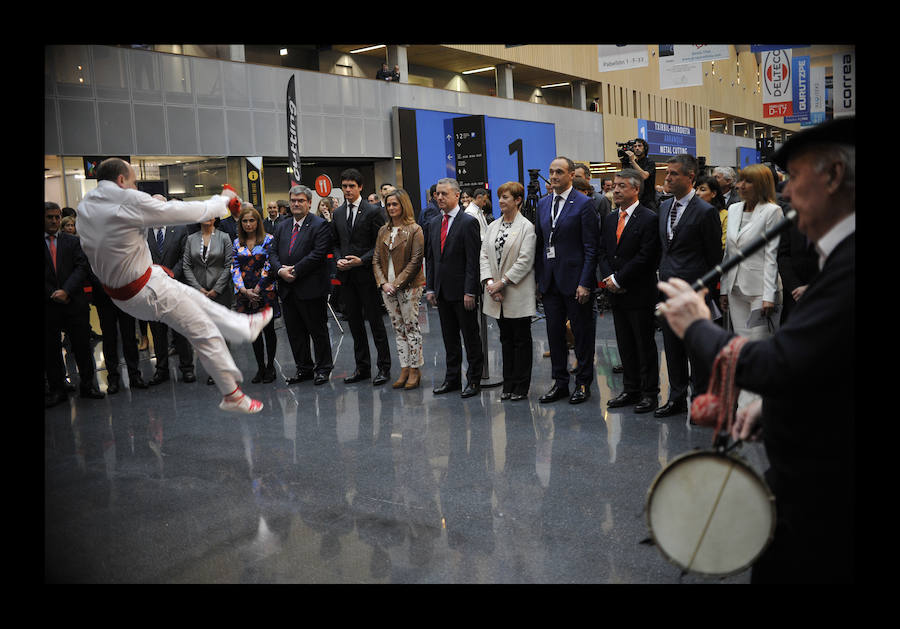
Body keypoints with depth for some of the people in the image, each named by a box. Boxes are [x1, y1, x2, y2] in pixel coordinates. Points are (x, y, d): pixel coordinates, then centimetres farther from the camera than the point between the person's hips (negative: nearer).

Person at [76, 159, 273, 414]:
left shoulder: (85, 205, 2)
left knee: (198, 300, 25)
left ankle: (246, 326, 43)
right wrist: (222, 199, -2)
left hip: (117, 291, 9)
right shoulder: (128, 200, -24)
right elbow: (185, 212, -16)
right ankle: (232, 395, 16)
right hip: (147, 290, -9)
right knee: (206, 334, 4)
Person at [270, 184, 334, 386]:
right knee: (295, 332, 12)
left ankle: (323, 369, 16)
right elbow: (272, 252, 10)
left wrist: (295, 271, -17)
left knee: (318, 330, 4)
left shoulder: (320, 225, -5)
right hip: (287, 289, 6)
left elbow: (318, 254, -15)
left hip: (311, 288, -6)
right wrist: (280, 270, -10)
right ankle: (304, 369, 24)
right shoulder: (282, 227, 15)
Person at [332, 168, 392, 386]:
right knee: (354, 323, 10)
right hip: (346, 275, 5)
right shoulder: (338, 213, 12)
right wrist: (339, 259, -2)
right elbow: (335, 242, 17)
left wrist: (362, 260, -17)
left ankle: (383, 367, 9)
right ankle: (362, 367, 20)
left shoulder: (373, 211, -5)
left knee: (375, 321, 0)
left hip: (367, 273, -5)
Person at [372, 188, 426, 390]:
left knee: (411, 328, -2)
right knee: (398, 329, 9)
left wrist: (397, 283, -14)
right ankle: (404, 369, 15)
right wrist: (383, 283, -5)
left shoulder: (414, 230, -4)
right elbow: (376, 260, 10)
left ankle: (415, 370, 6)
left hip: (408, 287, -5)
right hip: (387, 288, 6)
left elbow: (416, 261, -11)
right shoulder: (383, 231, 12)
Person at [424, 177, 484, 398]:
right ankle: (452, 378, 23)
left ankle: (474, 380, 12)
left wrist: (470, 292, -17)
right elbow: (430, 258, 15)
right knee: (449, 338, 13)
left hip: (462, 291, -6)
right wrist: (430, 288, 8)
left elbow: (473, 260, -13)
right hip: (442, 291, 6)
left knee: (471, 336, 4)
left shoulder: (469, 222, -9)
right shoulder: (433, 224, 12)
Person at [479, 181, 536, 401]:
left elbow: (525, 261, -15)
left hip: (517, 293, -6)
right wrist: (489, 281, -8)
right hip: (497, 293, 6)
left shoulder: (526, 227, -8)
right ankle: (508, 385, 20)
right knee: (506, 339, 13)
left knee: (521, 339, 3)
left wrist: (502, 282, -17)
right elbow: (485, 255, 6)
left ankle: (521, 387, 10)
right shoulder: (493, 226, 12)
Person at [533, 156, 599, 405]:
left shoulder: (583, 204, -7)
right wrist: (538, 277, 8)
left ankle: (583, 384, 16)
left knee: (582, 333, 4)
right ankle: (560, 383, 22)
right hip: (550, 281, 6)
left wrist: (585, 283, -16)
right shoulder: (543, 204, 11)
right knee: (554, 333, 11)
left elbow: (591, 247, -11)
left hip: (575, 280, -6)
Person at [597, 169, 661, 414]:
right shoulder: (610, 220, 13)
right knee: (625, 345, 12)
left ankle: (649, 393, 10)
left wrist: (618, 279, -14)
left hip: (640, 293, -7)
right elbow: (602, 253, 12)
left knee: (645, 344, 1)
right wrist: (608, 278, -5)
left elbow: (646, 256, -16)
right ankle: (631, 390, 22)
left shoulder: (649, 219, -9)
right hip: (617, 293, 7)